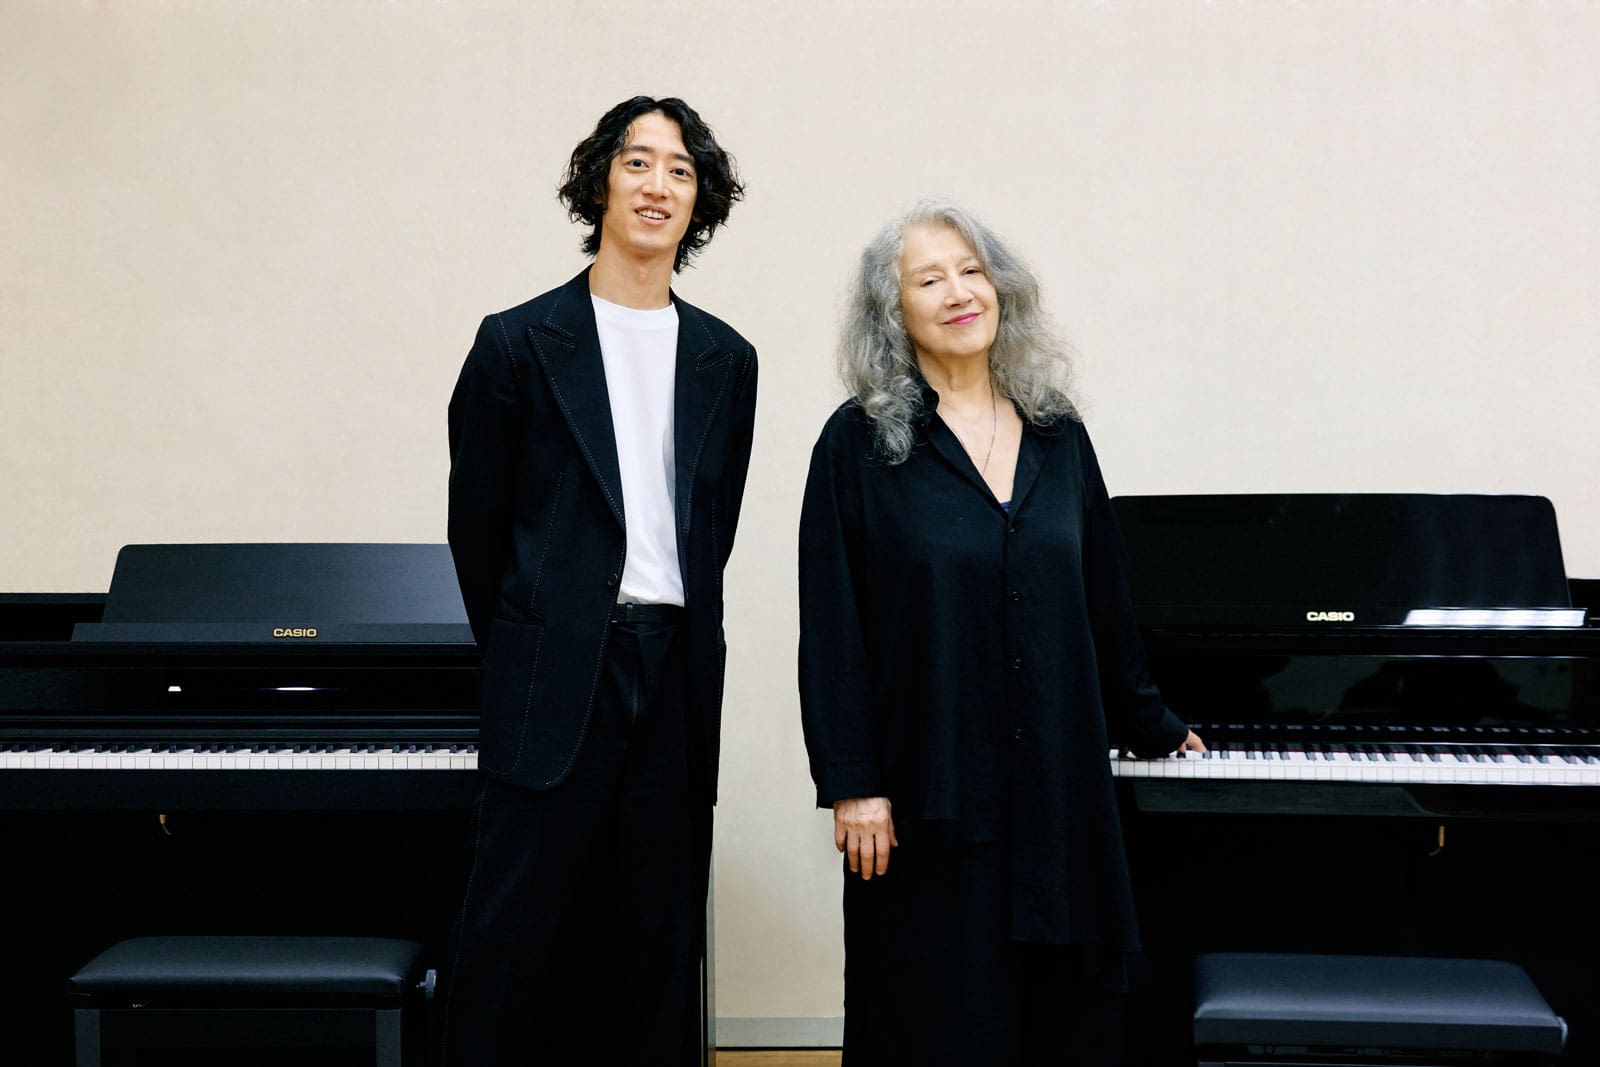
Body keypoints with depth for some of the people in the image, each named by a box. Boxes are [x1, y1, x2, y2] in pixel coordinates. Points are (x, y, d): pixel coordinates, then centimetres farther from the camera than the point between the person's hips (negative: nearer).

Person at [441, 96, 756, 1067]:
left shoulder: (725, 360, 11)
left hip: (676, 680, 4)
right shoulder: (521, 343, 0)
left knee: (659, 945, 10)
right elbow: (476, 522, 5)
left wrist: (674, 641, 11)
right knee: (513, 937, 0)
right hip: (558, 685, -3)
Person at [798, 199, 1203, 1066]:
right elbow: (832, 628, -7)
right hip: (931, 792, -4)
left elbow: (1102, 598, 17)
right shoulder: (860, 442, -4)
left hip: (1060, 783, 4)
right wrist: (851, 785, -11)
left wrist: (1150, 728, 24)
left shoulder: (1058, 434, 8)